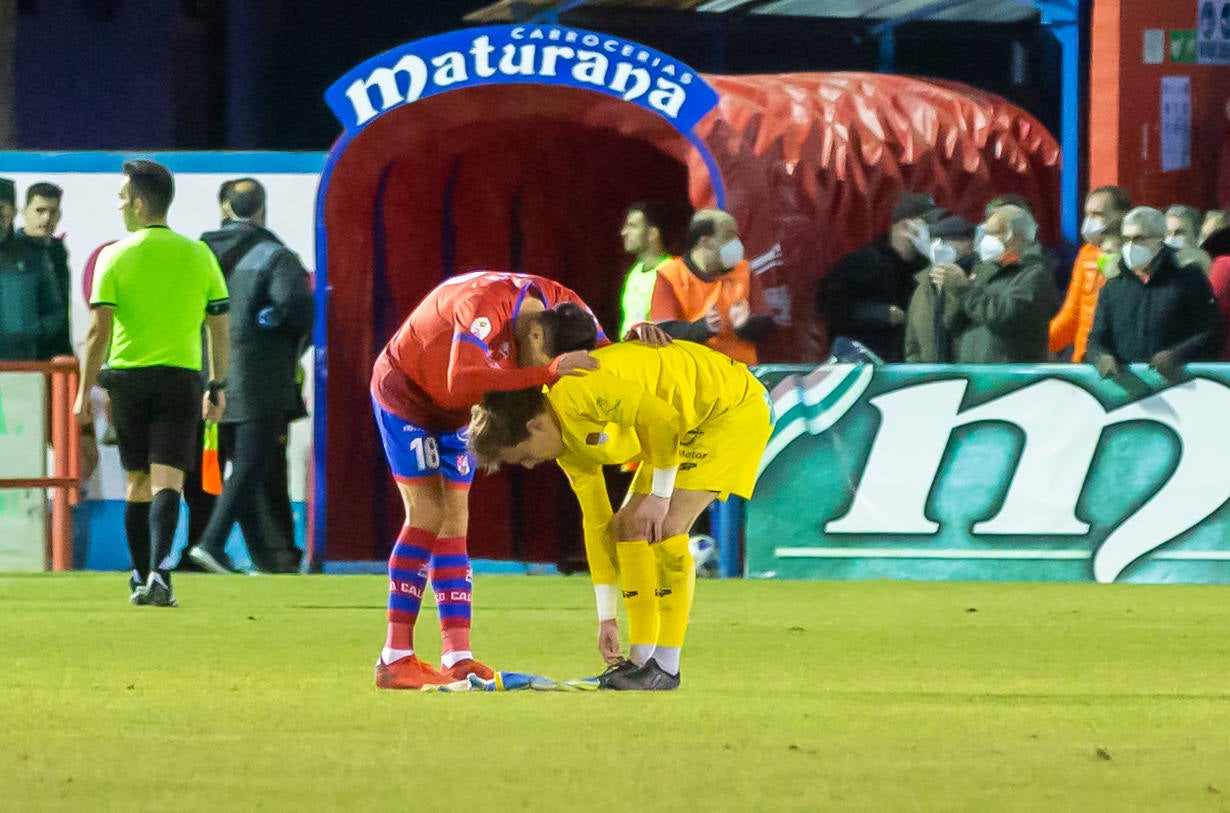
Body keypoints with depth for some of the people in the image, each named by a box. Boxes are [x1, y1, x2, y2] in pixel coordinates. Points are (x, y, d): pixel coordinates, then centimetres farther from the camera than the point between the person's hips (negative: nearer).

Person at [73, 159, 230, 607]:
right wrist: (218, 386, 15)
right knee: (167, 480, -6)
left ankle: (141, 578, 18)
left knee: (137, 483, 13)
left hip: (128, 377, 0)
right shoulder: (198, 255, 4)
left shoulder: (115, 256, -3)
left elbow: (99, 329, -7)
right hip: (181, 377, 0)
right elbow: (218, 327, 6)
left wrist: (84, 391, -2)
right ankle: (159, 572, -25)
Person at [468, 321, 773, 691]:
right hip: (694, 423, 10)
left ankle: (666, 667, -13)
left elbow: (664, 420, -29)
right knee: (625, 526, 5)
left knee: (665, 528, -18)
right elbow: (596, 521, 8)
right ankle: (641, 658, 8)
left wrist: (660, 495, -20)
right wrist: (606, 618, 8)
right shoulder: (567, 446, 2)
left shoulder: (578, 391, -28)